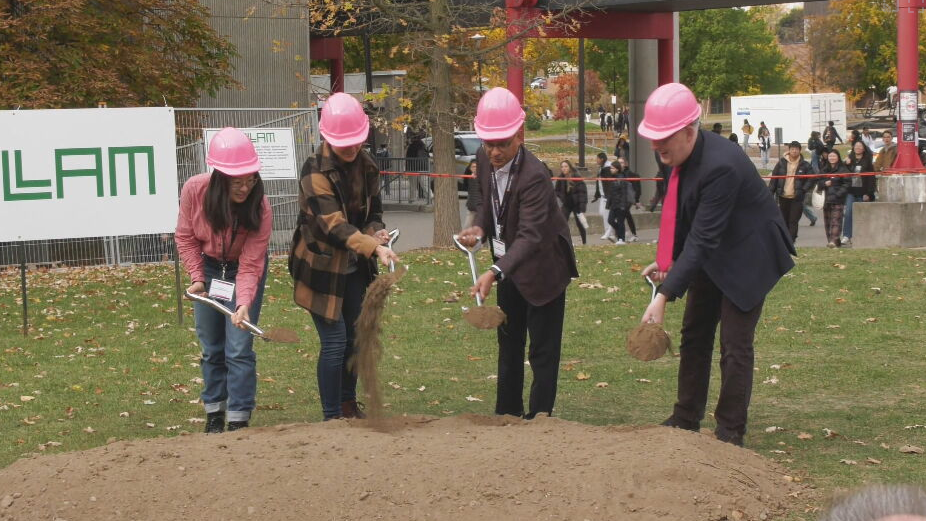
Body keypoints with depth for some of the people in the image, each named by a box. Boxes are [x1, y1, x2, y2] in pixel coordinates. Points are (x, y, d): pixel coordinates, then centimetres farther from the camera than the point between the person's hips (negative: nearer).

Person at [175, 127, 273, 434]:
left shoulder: (260, 207, -30)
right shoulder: (194, 190, -25)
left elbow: (250, 265, -27)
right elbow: (185, 237, -7)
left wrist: (244, 303, -40)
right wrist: (197, 278, -13)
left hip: (242, 270, -2)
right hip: (208, 268, 2)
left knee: (239, 349, -10)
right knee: (211, 348, 8)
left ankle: (239, 422, -5)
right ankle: (214, 416, 19)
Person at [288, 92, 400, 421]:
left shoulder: (366, 167, 2)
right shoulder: (315, 172, -20)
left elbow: (373, 212, 11)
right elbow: (334, 225, -30)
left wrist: (375, 233, -13)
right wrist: (374, 247, -42)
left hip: (355, 267, 7)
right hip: (322, 267, -7)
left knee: (355, 338, 14)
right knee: (334, 342, -7)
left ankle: (349, 405, 30)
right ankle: (332, 417, 3)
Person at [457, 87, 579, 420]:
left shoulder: (534, 175, -31)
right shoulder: (485, 159, -8)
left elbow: (529, 236, -37)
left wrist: (495, 273, -49)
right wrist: (480, 228, -11)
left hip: (541, 267, -8)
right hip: (508, 265, 8)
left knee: (543, 351, -1)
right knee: (508, 344, 18)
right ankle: (507, 413, 29)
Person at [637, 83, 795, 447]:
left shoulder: (720, 166, -34)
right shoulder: (682, 156, -8)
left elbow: (702, 238, -35)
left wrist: (665, 296, -37)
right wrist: (667, 263, -1)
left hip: (747, 257, -9)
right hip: (711, 256, 9)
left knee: (735, 346, -6)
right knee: (694, 336, 14)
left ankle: (730, 433, 6)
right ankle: (686, 420, 25)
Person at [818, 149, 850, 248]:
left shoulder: (843, 169, 0)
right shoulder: (824, 170, 17)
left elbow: (846, 184, -5)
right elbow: (819, 182, 16)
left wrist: (838, 194, -14)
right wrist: (824, 183, -6)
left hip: (838, 200, -6)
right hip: (826, 199, 6)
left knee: (836, 221, -13)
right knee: (827, 221, 6)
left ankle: (834, 241, -24)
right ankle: (830, 240, 14)